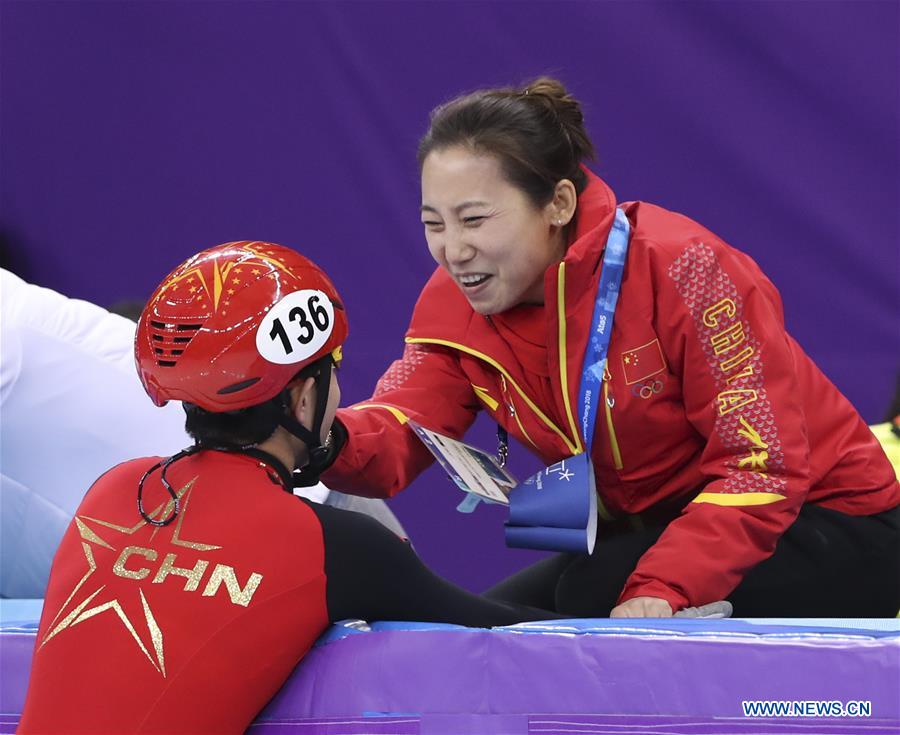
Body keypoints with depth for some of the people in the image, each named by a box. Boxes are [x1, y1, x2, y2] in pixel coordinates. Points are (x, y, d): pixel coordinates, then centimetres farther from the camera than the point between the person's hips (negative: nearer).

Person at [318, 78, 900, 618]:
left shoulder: (678, 266, -24)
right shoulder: (459, 304, -4)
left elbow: (761, 466, -25)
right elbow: (394, 436, -19)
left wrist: (662, 589, -37)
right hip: (651, 530, 7)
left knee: (596, 593, -29)